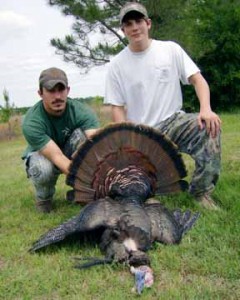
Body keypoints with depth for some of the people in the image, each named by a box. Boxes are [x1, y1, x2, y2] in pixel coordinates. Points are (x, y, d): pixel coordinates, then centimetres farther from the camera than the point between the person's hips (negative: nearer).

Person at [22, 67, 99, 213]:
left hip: (74, 157, 2)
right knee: (43, 169, -38)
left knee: (82, 133, -29)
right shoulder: (31, 122, -32)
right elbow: (57, 157, -40)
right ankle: (44, 198, -1)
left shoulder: (81, 111, -26)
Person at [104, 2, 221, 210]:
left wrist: (206, 109, -23)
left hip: (173, 121, 1)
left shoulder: (170, 49, 2)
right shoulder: (117, 65, 0)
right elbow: (117, 108, 0)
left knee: (209, 126, -30)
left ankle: (201, 190, -14)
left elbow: (197, 79, -3)